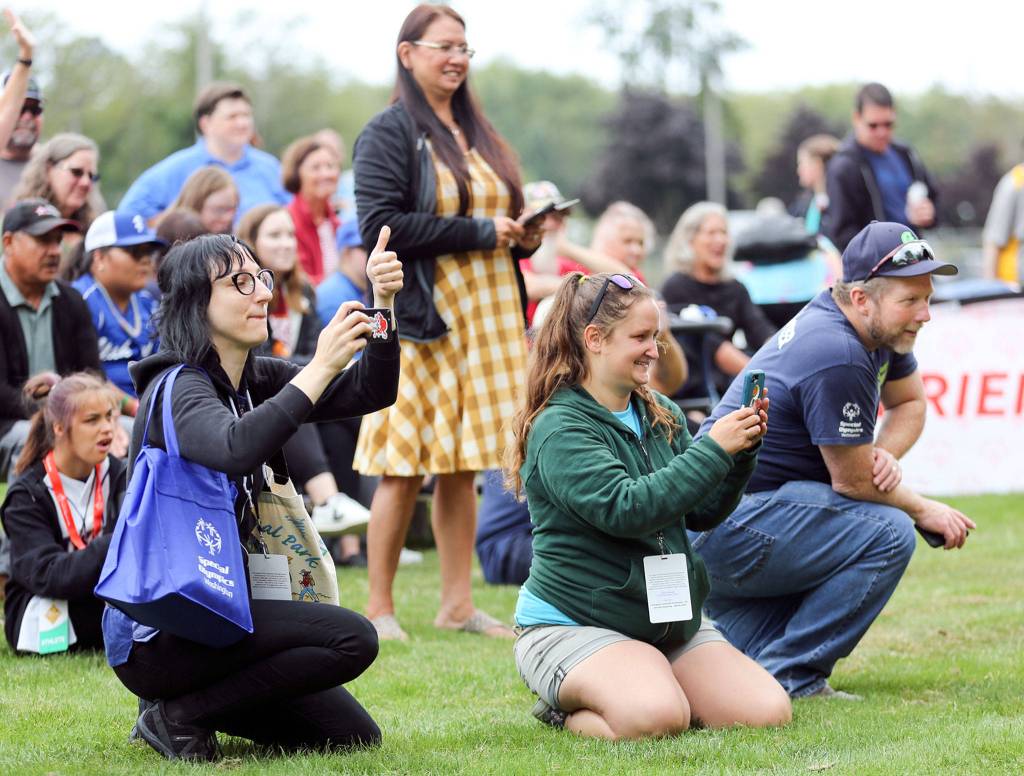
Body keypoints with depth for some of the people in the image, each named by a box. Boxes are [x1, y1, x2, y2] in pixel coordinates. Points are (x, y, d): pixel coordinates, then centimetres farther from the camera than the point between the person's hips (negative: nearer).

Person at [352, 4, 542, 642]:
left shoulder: (478, 135, 18)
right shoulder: (389, 134, -5)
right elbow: (379, 224, -16)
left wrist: (525, 237, 4)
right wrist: (480, 232, -15)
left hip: (486, 319, 7)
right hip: (420, 319, -7)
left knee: (462, 466, 8)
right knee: (404, 468, -5)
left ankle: (458, 603, 12)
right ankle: (380, 607, 2)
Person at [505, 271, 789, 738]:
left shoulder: (662, 415, 8)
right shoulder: (559, 429, -14)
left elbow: (702, 515, 10)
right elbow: (626, 509, -26)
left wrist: (741, 453, -6)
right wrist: (713, 450, -23)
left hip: (673, 624, 7)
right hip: (572, 625, -7)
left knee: (768, 713, -11)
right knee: (655, 718, -34)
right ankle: (564, 708, -2)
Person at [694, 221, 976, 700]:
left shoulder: (877, 331, 6)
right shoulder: (838, 358, -23)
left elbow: (910, 402, 23)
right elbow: (851, 481, -15)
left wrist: (882, 454, 1)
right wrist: (925, 511, 2)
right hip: (726, 528, -10)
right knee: (889, 533, -17)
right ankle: (791, 678, -12)